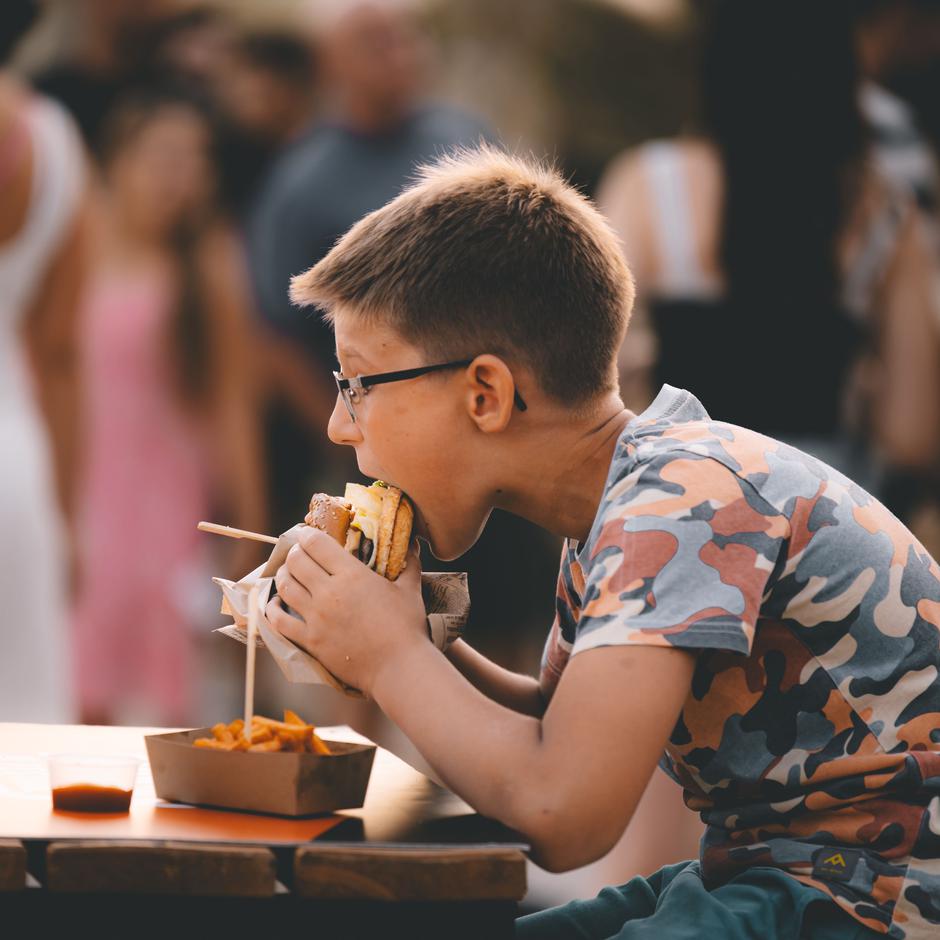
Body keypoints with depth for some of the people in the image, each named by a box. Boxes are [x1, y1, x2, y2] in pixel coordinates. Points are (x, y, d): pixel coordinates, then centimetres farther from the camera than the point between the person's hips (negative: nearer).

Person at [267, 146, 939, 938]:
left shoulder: (685, 500, -21)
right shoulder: (615, 505, 7)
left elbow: (562, 815, -30)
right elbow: (563, 727, 19)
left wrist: (392, 658, -15)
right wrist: (418, 638, 2)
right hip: (771, 875, 9)